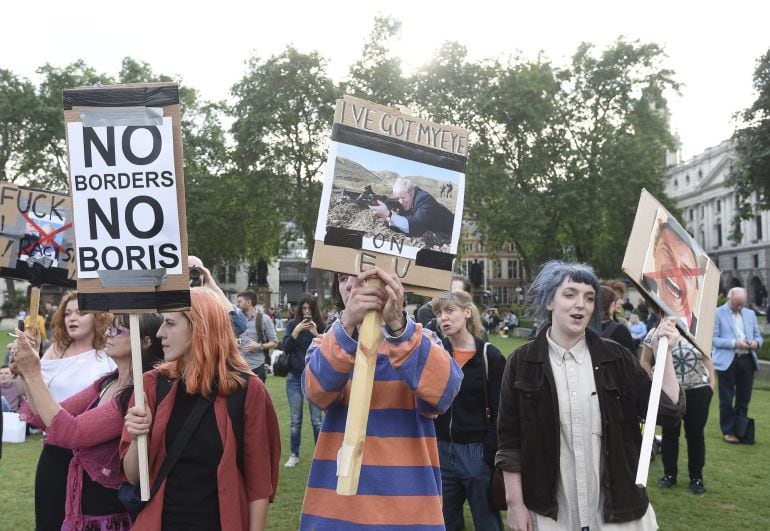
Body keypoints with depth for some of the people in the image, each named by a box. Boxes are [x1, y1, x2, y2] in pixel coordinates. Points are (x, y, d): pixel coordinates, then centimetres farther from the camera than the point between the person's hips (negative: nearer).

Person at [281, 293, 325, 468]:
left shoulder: (321, 326, -3)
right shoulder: (292, 324, 0)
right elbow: (286, 348, -6)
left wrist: (316, 334, -19)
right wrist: (297, 330, -18)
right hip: (294, 377, 2)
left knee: (317, 419, 1)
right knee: (295, 419, 9)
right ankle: (294, 455, 21)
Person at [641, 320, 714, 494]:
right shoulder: (655, 333, -4)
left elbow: (706, 359, 11)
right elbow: (645, 361, 2)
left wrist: (712, 382, 3)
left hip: (698, 391, 1)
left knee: (695, 434, 8)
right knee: (669, 434, 8)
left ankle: (696, 477, 20)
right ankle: (669, 475, 21)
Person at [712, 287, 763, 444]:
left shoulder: (750, 314, 14)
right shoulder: (717, 313, -4)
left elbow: (758, 336, 16)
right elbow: (713, 339, -9)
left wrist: (756, 343, -7)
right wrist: (734, 343, -20)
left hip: (747, 360, 5)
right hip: (727, 361, -5)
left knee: (744, 399, 10)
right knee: (726, 400, 3)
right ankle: (728, 431, 14)